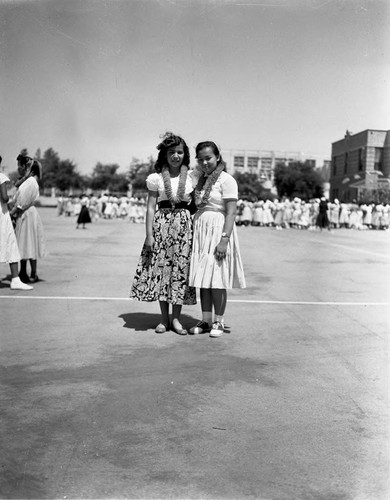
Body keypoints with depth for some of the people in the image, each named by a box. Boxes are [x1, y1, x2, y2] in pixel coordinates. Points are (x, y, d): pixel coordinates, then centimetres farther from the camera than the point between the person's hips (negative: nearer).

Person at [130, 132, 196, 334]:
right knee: (161, 268, 1)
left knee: (181, 268, 0)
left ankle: (176, 318, 11)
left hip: (184, 224, 1)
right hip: (161, 223, -1)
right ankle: (164, 319, 13)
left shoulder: (191, 178, 6)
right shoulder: (156, 178, 3)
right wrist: (149, 234, -6)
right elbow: (151, 207, 1)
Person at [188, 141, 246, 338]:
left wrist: (224, 239, -21)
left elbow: (231, 213, -14)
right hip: (200, 229, 6)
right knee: (203, 276, 7)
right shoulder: (199, 179, 13)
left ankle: (218, 321, 9)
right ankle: (206, 320, 15)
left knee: (217, 277, -2)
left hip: (218, 229, -6)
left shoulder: (226, 180, -8)